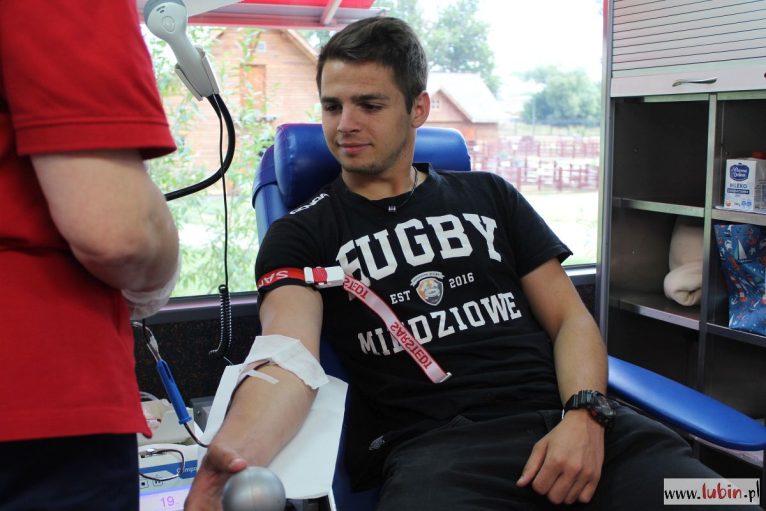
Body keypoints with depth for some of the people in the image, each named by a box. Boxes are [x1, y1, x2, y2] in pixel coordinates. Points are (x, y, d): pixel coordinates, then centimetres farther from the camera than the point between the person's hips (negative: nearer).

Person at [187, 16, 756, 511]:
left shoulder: (489, 196, 19)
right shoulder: (303, 234, 9)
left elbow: (570, 319, 14)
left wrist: (584, 414, -7)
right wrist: (239, 450, -31)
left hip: (562, 423, 3)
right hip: (435, 446, -2)